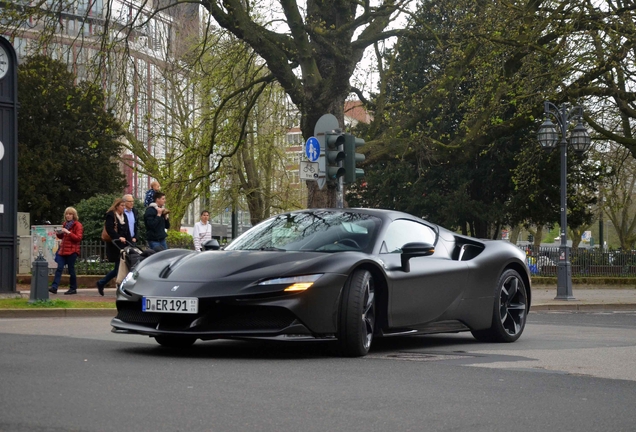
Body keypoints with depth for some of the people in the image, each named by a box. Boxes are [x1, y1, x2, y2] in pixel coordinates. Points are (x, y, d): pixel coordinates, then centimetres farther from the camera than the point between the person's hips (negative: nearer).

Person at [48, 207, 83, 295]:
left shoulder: (78, 225, -4)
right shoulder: (65, 224, 18)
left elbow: (78, 238, -14)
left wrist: (68, 232, -22)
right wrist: (58, 233, 8)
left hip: (72, 251, -6)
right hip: (62, 250, 6)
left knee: (71, 270, -1)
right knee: (59, 268, -5)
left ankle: (73, 289, 9)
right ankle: (54, 287, -11)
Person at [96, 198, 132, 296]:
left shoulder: (124, 216, 18)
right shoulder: (110, 215, -5)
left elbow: (127, 232, 16)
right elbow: (109, 229, -18)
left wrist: (130, 243, 4)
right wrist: (119, 237, -29)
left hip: (123, 245, 8)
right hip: (114, 246, -8)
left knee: (118, 268, 7)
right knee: (119, 267, -9)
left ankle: (101, 283, 21)